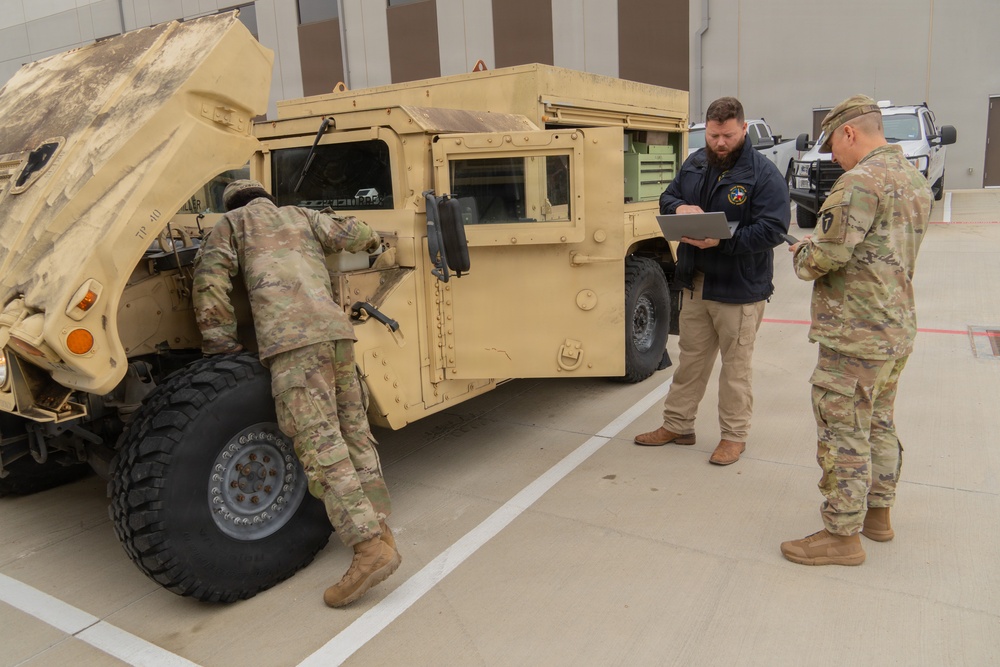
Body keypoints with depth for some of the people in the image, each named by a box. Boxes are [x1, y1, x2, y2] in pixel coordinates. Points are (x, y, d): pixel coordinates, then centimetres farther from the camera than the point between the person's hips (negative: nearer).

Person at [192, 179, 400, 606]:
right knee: (354, 433, 13)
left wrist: (222, 347, 9)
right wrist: (373, 239, 40)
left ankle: (370, 550, -17)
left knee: (320, 447, -11)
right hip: (337, 330, 6)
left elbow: (210, 283, 7)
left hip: (291, 340, -5)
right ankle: (378, 528, 17)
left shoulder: (232, 222, 21)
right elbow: (350, 234, 17)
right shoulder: (302, 216, 30)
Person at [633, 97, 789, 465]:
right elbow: (667, 197, 14)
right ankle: (677, 425, 29)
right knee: (691, 358, 17)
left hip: (740, 288, -6)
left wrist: (722, 240, -29)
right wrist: (679, 207, -10)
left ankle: (734, 435, 22)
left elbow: (772, 229, -19)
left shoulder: (764, 173, -12)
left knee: (735, 365, 7)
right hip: (696, 283, 6)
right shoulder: (695, 163, 6)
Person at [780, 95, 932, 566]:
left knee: (844, 434, -1)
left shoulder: (861, 182, -19)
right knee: (879, 424, 20)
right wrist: (819, 248, 11)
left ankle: (842, 535, 10)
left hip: (854, 335, -10)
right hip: (897, 328, 10)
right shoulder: (915, 179, 13)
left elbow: (829, 255, -24)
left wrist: (802, 255, -2)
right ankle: (877, 512, 34)